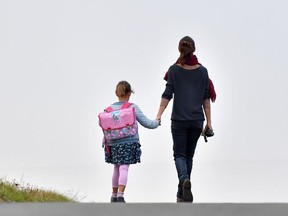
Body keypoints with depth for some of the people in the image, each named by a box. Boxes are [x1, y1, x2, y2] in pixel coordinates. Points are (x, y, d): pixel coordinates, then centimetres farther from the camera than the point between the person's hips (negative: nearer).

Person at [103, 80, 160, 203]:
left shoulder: (109, 109, 4)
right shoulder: (133, 108, -2)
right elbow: (146, 123, 1)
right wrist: (156, 122, 19)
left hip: (113, 144, 3)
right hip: (129, 143, -3)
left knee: (117, 168, 17)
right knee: (124, 168, -7)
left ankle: (114, 195, 25)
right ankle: (120, 195, -22)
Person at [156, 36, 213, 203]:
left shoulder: (174, 70, -4)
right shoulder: (202, 71, 2)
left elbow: (167, 94, -9)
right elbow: (206, 98, 4)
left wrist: (159, 115, -9)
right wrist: (209, 122, 8)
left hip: (179, 120, -2)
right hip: (197, 120, 2)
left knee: (179, 154, 5)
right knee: (189, 156, 13)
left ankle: (185, 180, -26)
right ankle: (182, 194, 17)